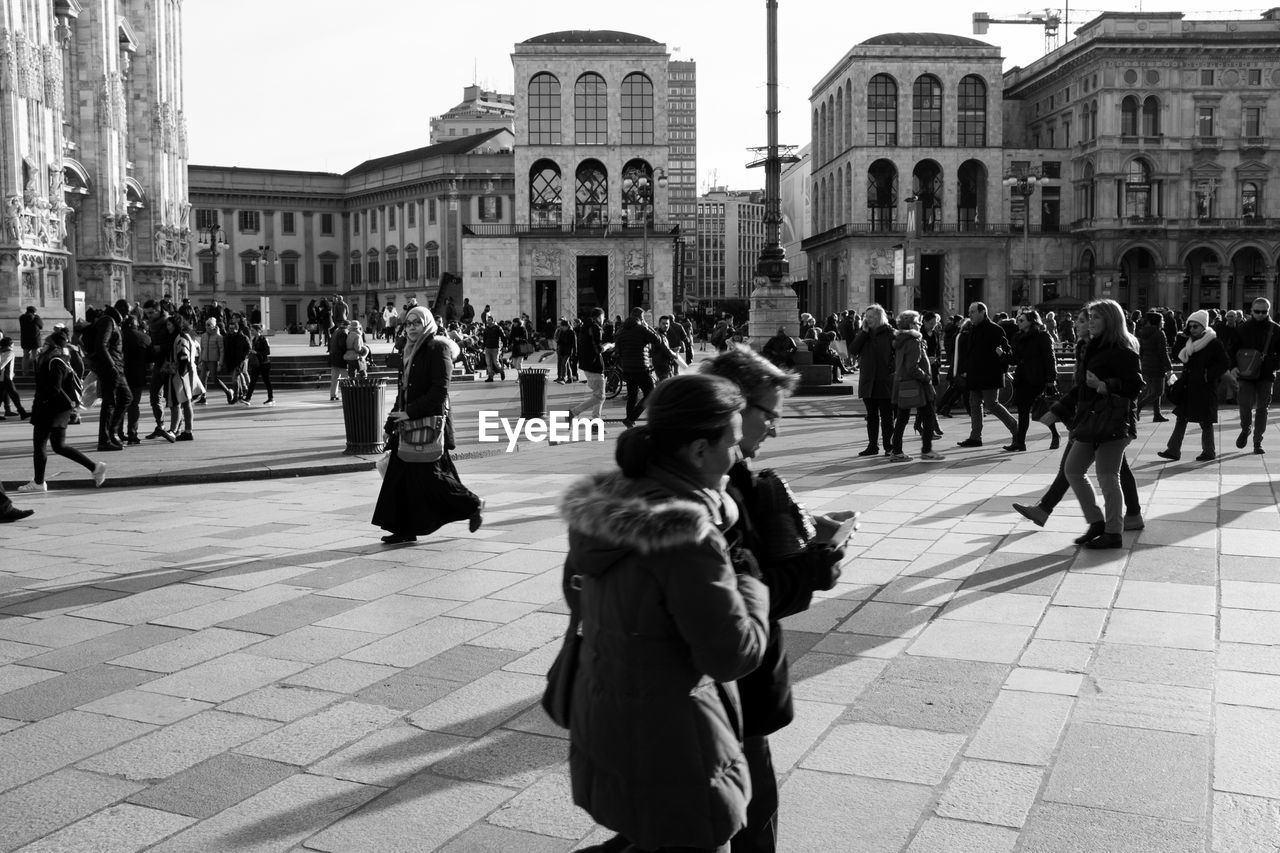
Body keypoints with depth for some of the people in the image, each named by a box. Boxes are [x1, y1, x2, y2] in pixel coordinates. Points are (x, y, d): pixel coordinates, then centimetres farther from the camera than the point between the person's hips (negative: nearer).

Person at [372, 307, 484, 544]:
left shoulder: (438, 349, -10)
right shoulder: (411, 352, 16)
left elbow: (439, 392, -18)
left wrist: (410, 412, -19)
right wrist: (393, 422, 16)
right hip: (408, 425, 8)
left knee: (430, 476, -6)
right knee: (400, 475, 5)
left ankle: (473, 505, 13)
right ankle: (405, 529, 11)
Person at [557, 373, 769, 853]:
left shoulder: (595, 510, -3)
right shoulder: (688, 539, -28)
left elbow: (577, 599, 13)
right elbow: (734, 654, -22)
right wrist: (750, 579, -7)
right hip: (669, 747, -8)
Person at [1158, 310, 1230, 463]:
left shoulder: (1214, 343, -10)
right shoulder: (1189, 341, 9)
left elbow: (1225, 363, -10)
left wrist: (1209, 375, -17)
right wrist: (1181, 338, -7)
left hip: (1205, 388, -7)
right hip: (1188, 386, 7)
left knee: (1205, 421, 3)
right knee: (1181, 418, 5)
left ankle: (1209, 451, 16)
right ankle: (1174, 450, 7)